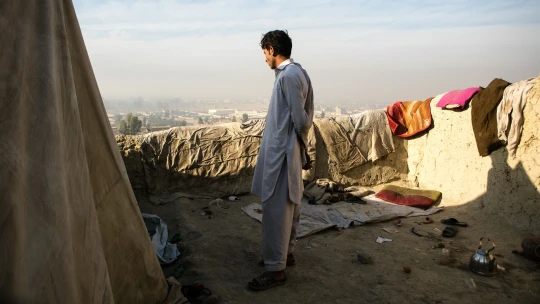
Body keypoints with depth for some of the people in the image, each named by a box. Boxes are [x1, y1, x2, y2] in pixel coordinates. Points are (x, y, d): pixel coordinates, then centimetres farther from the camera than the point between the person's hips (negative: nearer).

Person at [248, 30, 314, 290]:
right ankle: (285, 253, 30)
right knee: (288, 205, 17)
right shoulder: (297, 72, 14)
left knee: (275, 208, -5)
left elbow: (301, 120, -19)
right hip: (286, 150, 11)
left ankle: (275, 269, 4)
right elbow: (304, 118, 15)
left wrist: (296, 135, 0)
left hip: (281, 151, -11)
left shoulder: (288, 76, -17)